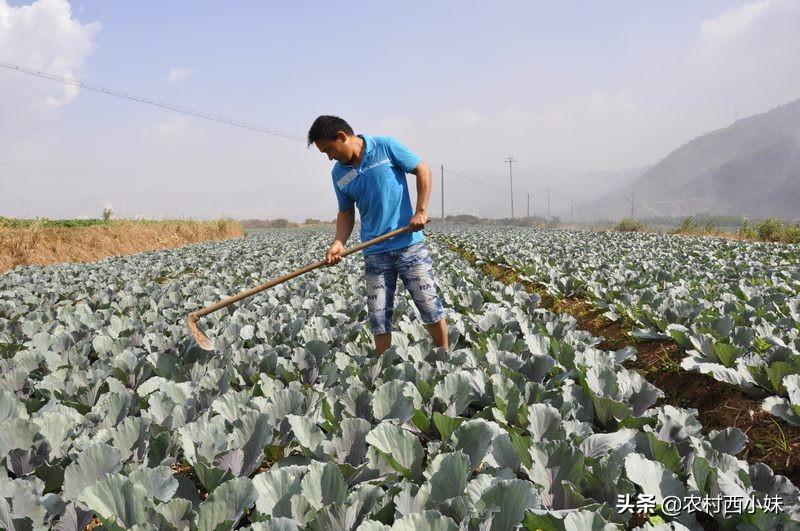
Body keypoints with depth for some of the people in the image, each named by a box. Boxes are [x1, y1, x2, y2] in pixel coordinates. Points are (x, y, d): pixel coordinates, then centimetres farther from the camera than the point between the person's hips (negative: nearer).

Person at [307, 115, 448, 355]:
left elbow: (423, 171, -1)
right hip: (375, 252, 4)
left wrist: (421, 211, -10)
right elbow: (346, 212, 13)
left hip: (409, 243, -4)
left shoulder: (385, 146, -6)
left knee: (430, 305, 0)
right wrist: (339, 243, -4)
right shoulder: (339, 174, 7)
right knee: (378, 315, 4)